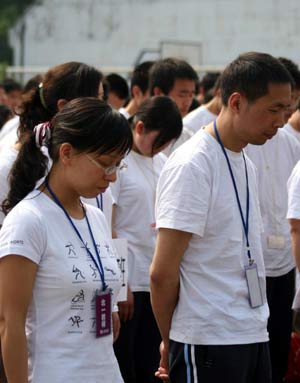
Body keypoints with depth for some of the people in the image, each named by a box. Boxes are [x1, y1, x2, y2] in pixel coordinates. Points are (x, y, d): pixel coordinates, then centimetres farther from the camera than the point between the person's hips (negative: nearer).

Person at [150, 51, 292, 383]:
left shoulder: (245, 165, 15)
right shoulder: (191, 165, -13)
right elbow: (163, 272, -14)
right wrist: (170, 341, -3)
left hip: (253, 336, 8)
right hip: (207, 343, -8)